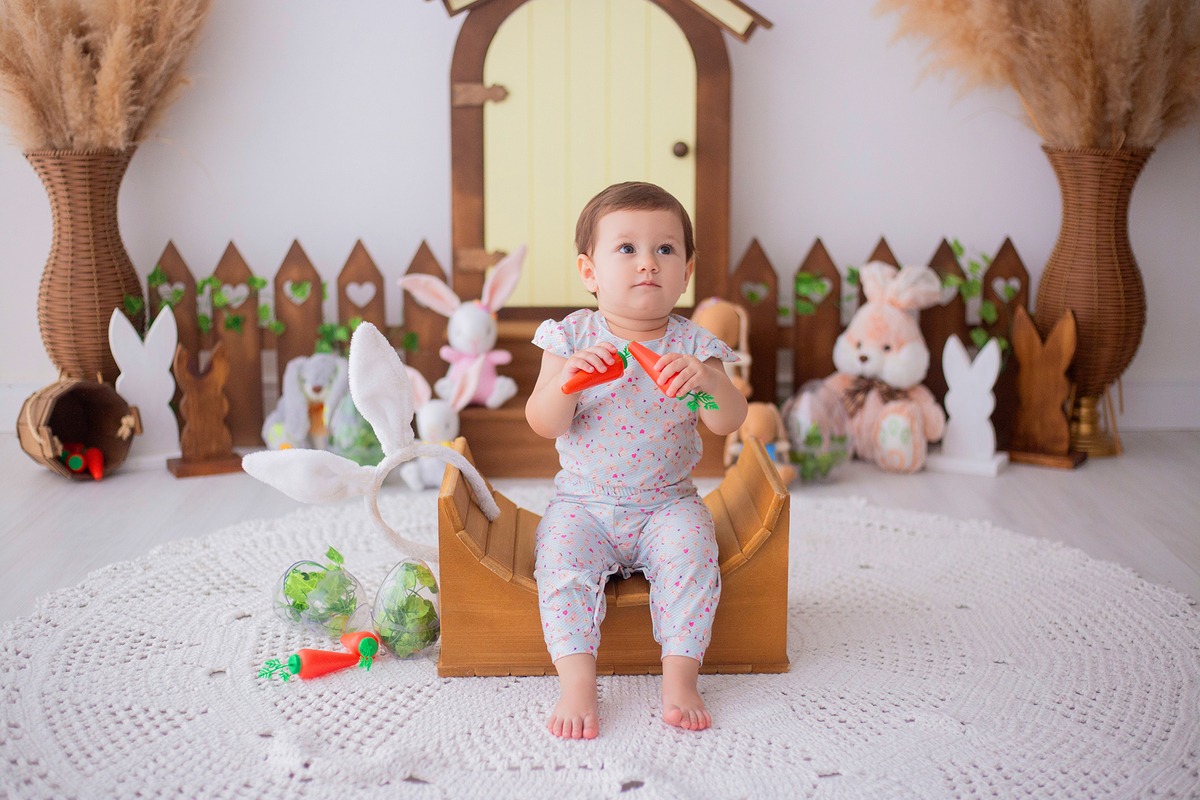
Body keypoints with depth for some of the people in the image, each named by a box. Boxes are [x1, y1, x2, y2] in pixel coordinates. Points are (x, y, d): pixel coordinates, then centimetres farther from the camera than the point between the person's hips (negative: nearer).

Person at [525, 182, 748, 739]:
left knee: (691, 548, -25)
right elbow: (543, 425, -11)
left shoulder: (692, 345, -4)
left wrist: (708, 381, -35)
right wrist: (565, 380, -31)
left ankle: (680, 677, -17)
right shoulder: (572, 338, -4)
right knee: (560, 556, -24)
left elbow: (729, 423, -14)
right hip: (584, 503, 0)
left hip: (667, 503, 0)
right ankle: (577, 681, -21)